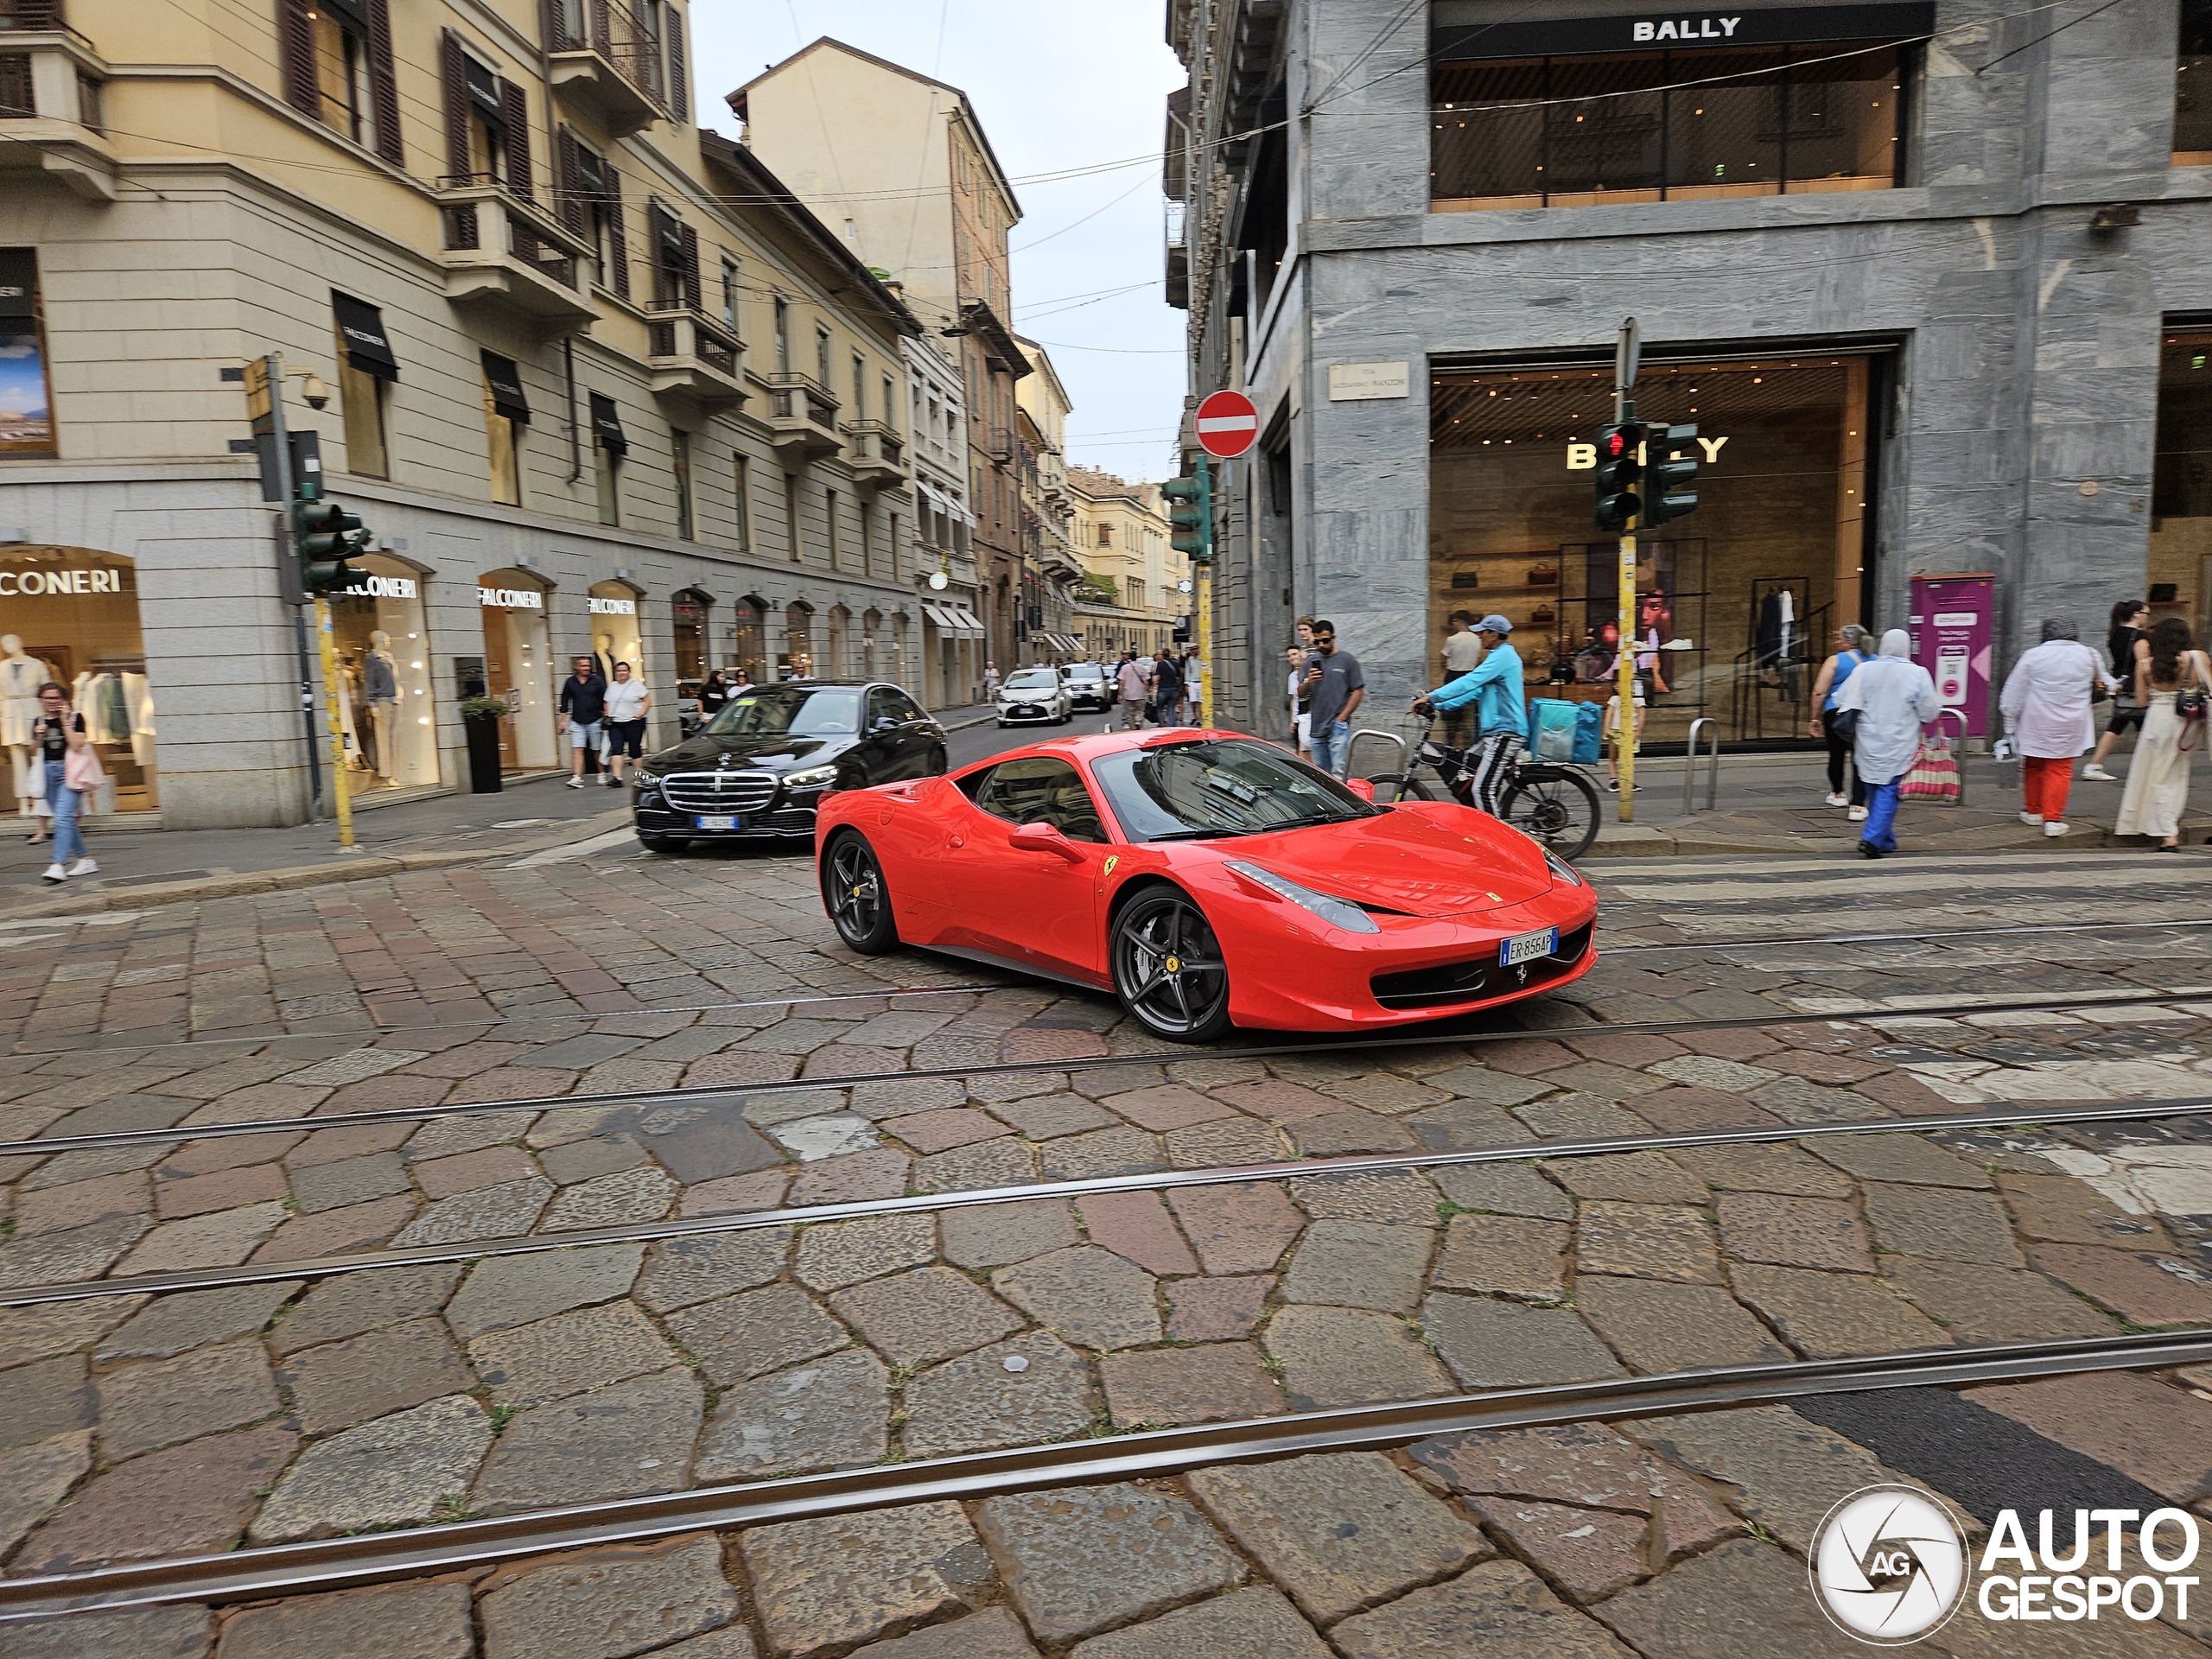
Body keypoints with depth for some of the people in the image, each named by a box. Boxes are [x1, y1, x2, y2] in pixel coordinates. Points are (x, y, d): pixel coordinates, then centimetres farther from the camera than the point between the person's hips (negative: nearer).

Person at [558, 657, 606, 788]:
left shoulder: (597, 681, 2)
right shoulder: (570, 682, 6)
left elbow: (605, 700, 3)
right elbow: (564, 703, 10)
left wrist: (606, 716, -5)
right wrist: (562, 721, 8)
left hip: (595, 721, -1)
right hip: (577, 722, 1)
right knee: (577, 750, -9)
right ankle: (577, 778, -14)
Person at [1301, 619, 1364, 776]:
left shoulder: (1347, 660, -1)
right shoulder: (1310, 662, 13)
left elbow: (1358, 691, -4)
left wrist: (1342, 718, -10)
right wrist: (1308, 683, -8)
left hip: (1338, 727, -5)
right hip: (1316, 727, 5)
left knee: (1339, 774, -11)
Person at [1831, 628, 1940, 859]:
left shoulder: (1863, 670, -2)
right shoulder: (1917, 674, -7)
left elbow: (1843, 702, 3)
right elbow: (1930, 712, -3)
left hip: (1868, 743, 3)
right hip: (1899, 745, -3)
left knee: (1874, 792, 14)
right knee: (1888, 792, -2)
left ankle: (1886, 841, 24)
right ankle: (1873, 838, -15)